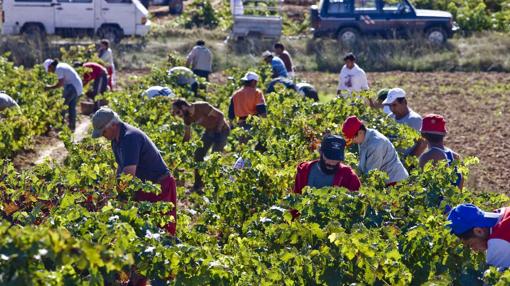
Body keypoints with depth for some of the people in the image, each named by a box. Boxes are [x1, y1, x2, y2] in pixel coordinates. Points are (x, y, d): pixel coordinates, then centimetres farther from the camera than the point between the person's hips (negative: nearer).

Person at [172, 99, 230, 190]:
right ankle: (198, 184, 11)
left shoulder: (202, 107, -29)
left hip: (221, 129, -8)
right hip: (209, 131, 8)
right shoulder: (188, 117, -6)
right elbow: (187, 136, 5)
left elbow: (220, 115, -22)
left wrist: (218, 132, -21)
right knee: (198, 154, 2)